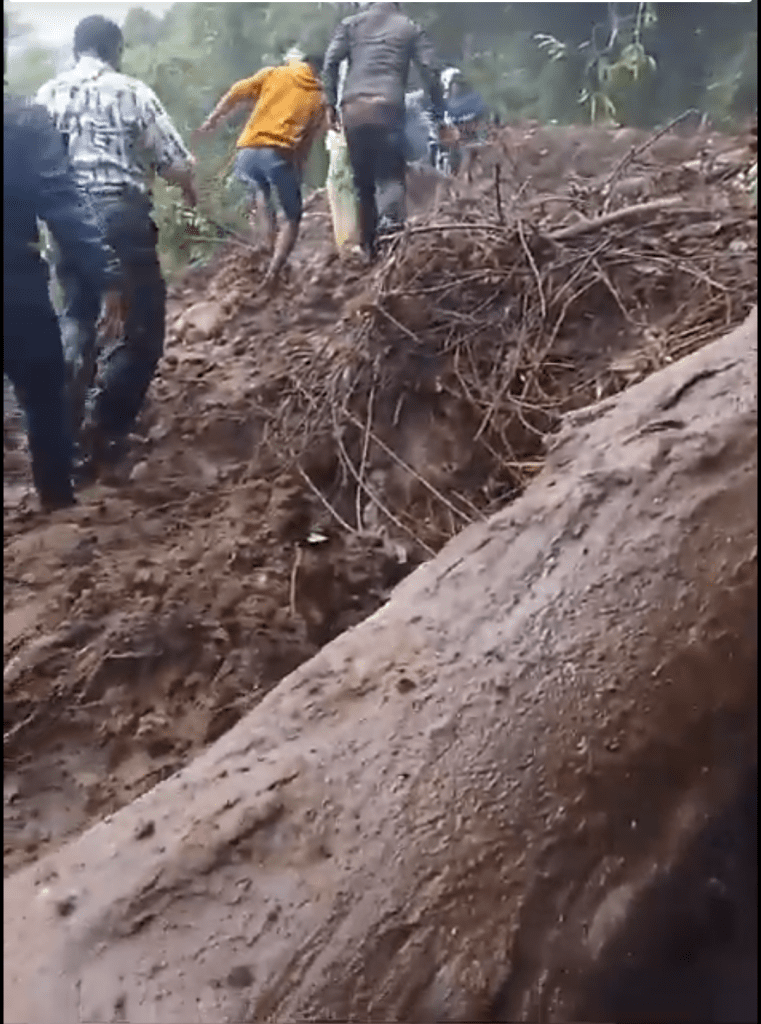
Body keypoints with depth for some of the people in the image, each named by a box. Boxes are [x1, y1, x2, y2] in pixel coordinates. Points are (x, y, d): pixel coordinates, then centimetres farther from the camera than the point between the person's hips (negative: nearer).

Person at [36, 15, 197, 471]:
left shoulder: (46, 95, 11)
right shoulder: (133, 91, 0)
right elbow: (177, 164, -2)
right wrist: (191, 193, 18)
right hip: (123, 216, -4)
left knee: (77, 320, 17)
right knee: (144, 327, 8)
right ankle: (108, 434, 5)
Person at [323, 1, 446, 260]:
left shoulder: (351, 24, 19)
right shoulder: (410, 28, 17)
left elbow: (330, 63, 8)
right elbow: (430, 69, 8)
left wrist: (330, 103, 10)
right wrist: (438, 112, 10)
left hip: (354, 107, 2)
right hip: (388, 106, -2)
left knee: (363, 180, 8)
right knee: (391, 172, -5)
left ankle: (370, 246, 9)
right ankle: (391, 219, -37)